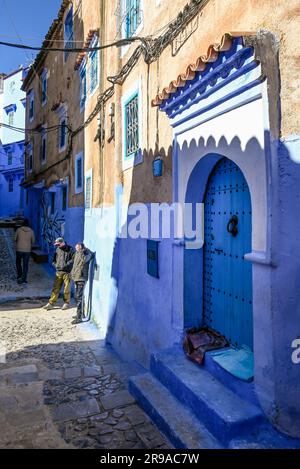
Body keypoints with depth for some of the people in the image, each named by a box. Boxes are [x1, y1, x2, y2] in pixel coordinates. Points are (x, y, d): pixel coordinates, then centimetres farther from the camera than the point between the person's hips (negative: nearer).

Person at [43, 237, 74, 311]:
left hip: (67, 272, -4)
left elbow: (73, 259, -9)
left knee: (67, 288, 4)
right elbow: (54, 260, 19)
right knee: (55, 288, 4)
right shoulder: (57, 249, 12)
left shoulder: (70, 249, -3)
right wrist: (55, 264, 0)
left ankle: (66, 303, 18)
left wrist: (66, 265, -17)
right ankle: (51, 303, 7)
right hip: (58, 272, 4)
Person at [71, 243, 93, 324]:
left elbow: (84, 260, -35)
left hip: (81, 278, -9)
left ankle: (79, 317, -6)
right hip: (76, 277, 9)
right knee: (77, 297, 17)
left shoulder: (87, 253, -14)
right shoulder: (77, 253, 9)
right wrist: (72, 272, 19)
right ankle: (80, 313, 31)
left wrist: (80, 251, -27)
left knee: (79, 297, -10)